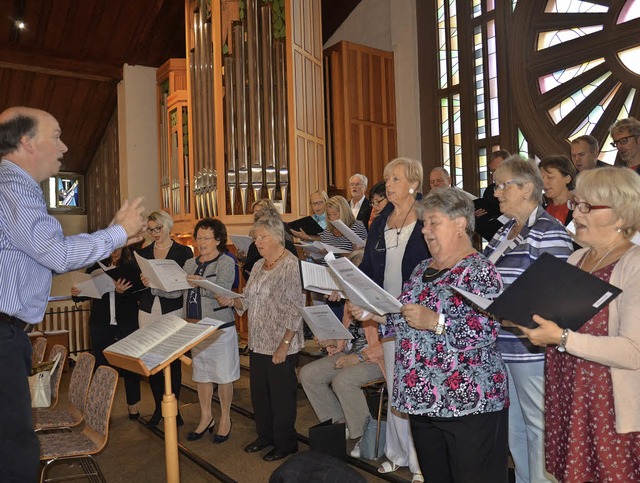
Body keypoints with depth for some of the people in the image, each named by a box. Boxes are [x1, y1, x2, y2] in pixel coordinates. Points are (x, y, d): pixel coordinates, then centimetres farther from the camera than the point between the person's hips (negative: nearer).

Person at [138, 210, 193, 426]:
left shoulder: (183, 252, 1)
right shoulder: (143, 253, 12)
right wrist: (143, 282, -13)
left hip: (173, 311, -3)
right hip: (148, 312, 3)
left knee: (173, 360, 1)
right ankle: (159, 407, 21)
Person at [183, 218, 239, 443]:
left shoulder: (226, 262, -8)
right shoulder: (190, 263, 11)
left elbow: (222, 291, -24)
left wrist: (202, 284, -38)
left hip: (220, 328, -6)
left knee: (223, 375, 5)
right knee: (200, 374, 15)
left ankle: (225, 418, 23)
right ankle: (206, 417, 30)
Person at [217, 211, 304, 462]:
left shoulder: (290, 265, -15)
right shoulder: (258, 266, 10)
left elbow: (294, 310, -19)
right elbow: (248, 302, 13)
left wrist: (284, 345, -21)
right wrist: (231, 301, -7)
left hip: (280, 346, -8)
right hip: (258, 342, 8)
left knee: (281, 395, 6)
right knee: (259, 392, 18)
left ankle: (285, 443, 24)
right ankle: (265, 435, 37)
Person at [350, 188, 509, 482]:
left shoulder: (480, 271, -11)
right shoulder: (422, 269, 12)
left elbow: (487, 331, -22)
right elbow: (408, 322, 18)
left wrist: (436, 322, -29)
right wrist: (375, 314, 3)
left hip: (468, 403, -7)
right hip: (422, 401, 8)